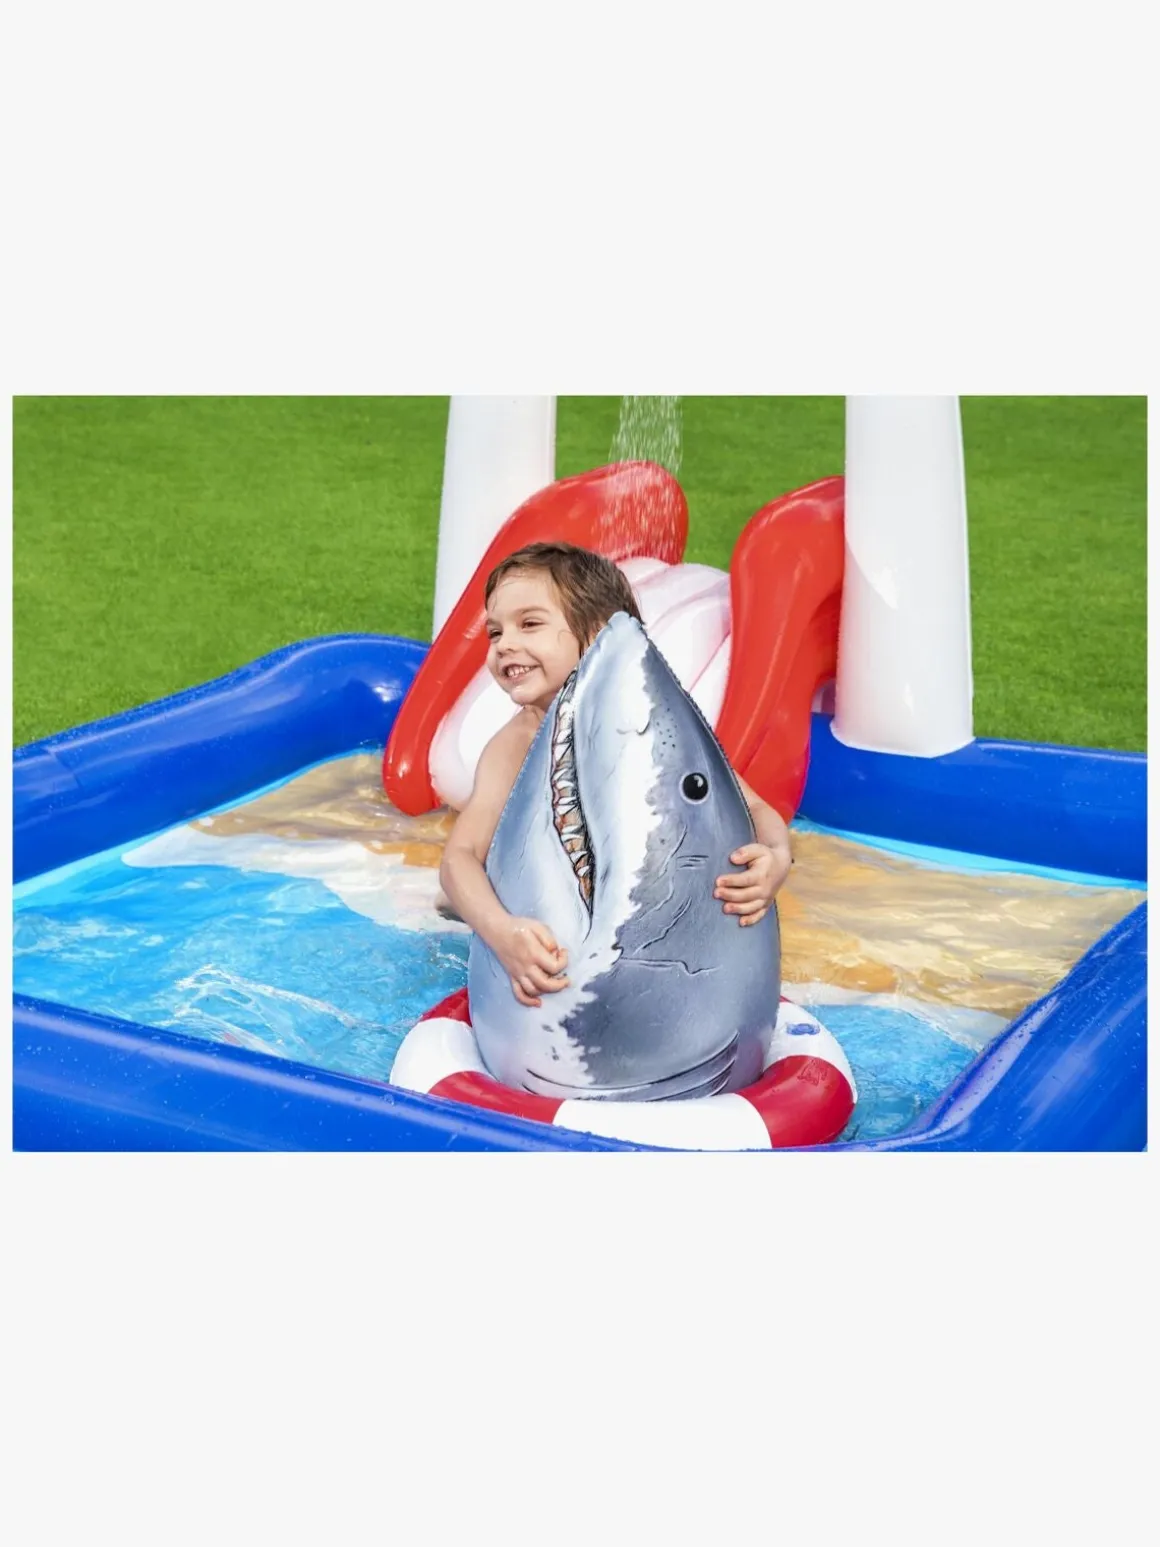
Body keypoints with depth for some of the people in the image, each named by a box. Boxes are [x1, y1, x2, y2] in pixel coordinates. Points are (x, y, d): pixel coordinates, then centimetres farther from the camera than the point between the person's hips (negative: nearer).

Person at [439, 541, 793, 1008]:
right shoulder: (513, 747, -12)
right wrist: (501, 931, -43)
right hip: (559, 963, 0)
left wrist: (775, 858, -33)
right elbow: (460, 855, -21)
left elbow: (753, 809, -9)